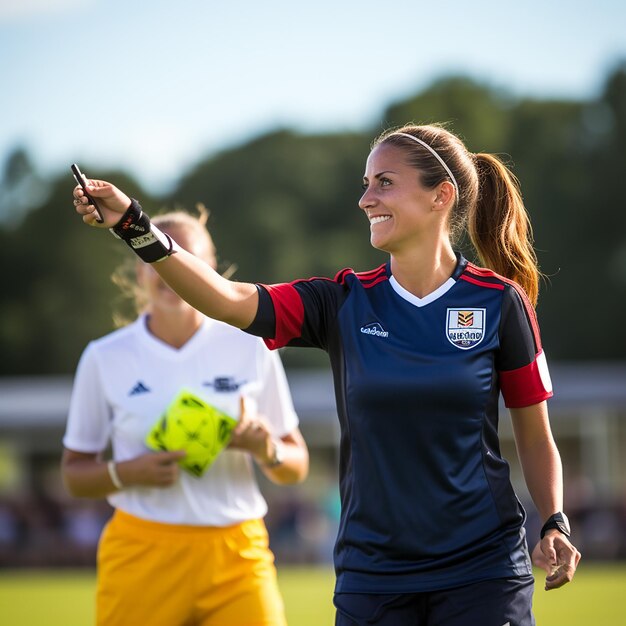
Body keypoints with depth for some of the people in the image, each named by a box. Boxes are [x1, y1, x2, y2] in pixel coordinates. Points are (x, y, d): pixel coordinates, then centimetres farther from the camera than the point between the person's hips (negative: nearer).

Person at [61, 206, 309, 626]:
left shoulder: (251, 350, 5)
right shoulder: (105, 358, 4)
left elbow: (297, 466, 12)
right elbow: (75, 473, 9)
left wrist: (269, 451, -11)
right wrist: (126, 472, -12)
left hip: (237, 555, 1)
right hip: (142, 556, 0)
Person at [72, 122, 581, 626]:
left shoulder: (499, 303, -2)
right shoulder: (344, 303, 2)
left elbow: (535, 438, 6)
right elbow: (227, 301, -11)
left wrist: (555, 523, -9)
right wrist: (134, 224, -22)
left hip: (482, 572, -2)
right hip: (372, 577, 2)